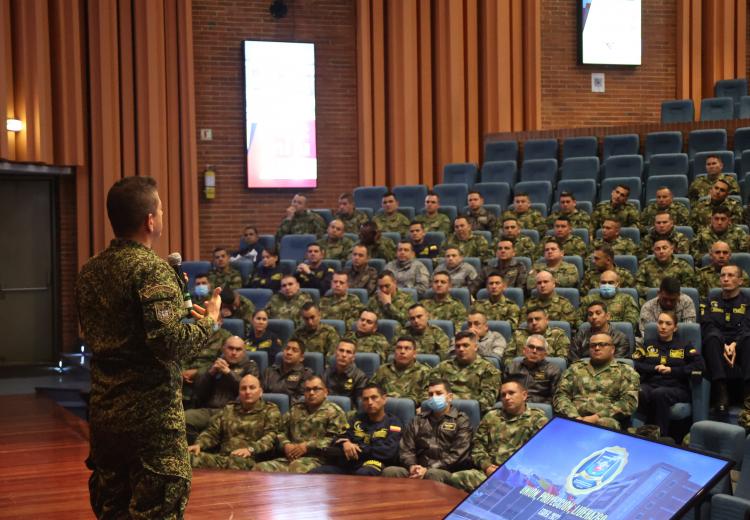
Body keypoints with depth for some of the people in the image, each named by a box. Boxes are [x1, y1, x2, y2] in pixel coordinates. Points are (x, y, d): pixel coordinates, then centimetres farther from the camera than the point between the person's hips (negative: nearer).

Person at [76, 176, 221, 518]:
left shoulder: (90, 270, 8)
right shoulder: (152, 269, -16)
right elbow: (170, 343, -24)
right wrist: (208, 321, -6)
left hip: (103, 410, 8)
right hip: (151, 411, -8)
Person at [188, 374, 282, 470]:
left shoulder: (271, 411, 12)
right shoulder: (228, 410, 27)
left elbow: (271, 436, -4)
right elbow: (212, 432, 21)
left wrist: (250, 449, -23)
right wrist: (199, 444, -2)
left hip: (250, 459, -4)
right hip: (222, 457, 4)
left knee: (237, 461, -43)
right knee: (191, 457, -27)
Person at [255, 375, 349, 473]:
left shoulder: (334, 412, 7)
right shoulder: (295, 409, 26)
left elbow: (334, 438, -6)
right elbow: (281, 432, 26)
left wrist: (307, 446, -11)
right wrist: (286, 445, 2)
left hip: (317, 459, -5)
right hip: (290, 457, 6)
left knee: (297, 466, -40)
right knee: (262, 468, -22)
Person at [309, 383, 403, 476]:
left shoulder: (393, 423, 11)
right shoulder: (358, 419, 25)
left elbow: (388, 452, -5)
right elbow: (338, 439, 20)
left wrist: (357, 448, -6)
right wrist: (345, 443, -5)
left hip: (373, 467, -4)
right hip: (347, 464, 4)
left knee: (362, 475, -43)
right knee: (313, 475, -25)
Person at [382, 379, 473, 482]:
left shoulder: (461, 421, 9)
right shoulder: (418, 420, 23)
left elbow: (458, 455, -4)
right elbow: (405, 448, 15)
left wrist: (429, 470, -14)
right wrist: (412, 466, -9)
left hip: (447, 472, -3)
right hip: (420, 470, 4)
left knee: (433, 475, -41)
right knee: (389, 471, -27)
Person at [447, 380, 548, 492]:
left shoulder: (538, 419, 9)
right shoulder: (491, 417, 23)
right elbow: (478, 445, 19)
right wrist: (486, 466, -2)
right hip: (489, 472, 3)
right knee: (455, 478, -26)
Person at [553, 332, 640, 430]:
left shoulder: (625, 371, 15)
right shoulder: (575, 368, 23)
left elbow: (629, 402, 1)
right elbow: (560, 395, 13)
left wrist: (597, 417, -11)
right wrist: (574, 417, -8)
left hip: (606, 420, -2)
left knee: (607, 423, -38)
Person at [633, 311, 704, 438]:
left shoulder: (684, 345, 18)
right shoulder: (648, 343, 24)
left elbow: (699, 365, 1)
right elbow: (635, 364, 11)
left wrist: (672, 370, -5)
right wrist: (655, 368, -4)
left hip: (676, 387, -2)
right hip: (650, 384, 2)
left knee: (658, 394, -39)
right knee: (639, 393, -37)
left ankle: (661, 436, -31)